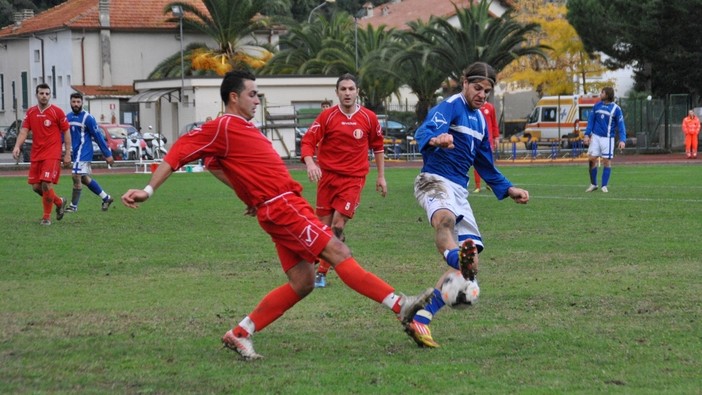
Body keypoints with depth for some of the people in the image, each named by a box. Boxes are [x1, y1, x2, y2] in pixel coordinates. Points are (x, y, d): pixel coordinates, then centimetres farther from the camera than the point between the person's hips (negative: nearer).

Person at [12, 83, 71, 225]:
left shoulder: (57, 112, -5)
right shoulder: (30, 112, 8)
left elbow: (66, 133, 0)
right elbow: (24, 131, 5)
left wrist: (67, 154, -4)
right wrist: (17, 147, -13)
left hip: (52, 155, -5)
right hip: (36, 155, 5)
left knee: (46, 184, -14)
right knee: (36, 186, 5)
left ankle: (47, 217, 0)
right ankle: (59, 202, 29)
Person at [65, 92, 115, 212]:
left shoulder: (87, 118, -12)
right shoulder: (68, 117, 7)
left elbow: (98, 136, -11)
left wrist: (108, 154, -10)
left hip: (84, 152, -8)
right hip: (75, 152, 8)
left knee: (76, 176, -11)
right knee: (85, 178, 13)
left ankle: (73, 206, 0)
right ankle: (106, 198, 27)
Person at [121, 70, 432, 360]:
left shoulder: (243, 128, 20)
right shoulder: (223, 127, -8)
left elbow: (215, 163, 33)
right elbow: (180, 152, -12)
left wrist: (251, 193, 27)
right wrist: (149, 191, -19)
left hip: (289, 204, 10)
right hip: (281, 206, -10)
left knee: (302, 283, 7)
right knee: (338, 252, -12)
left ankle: (240, 334, 11)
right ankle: (401, 306, -12)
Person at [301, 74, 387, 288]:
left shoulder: (369, 117, 1)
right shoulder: (327, 116, -2)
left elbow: (377, 146, 15)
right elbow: (307, 141, -5)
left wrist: (381, 176, 15)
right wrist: (310, 163, -24)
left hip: (353, 178, -1)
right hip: (328, 176, 1)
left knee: (338, 226, -12)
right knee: (324, 226, 1)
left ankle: (321, 272, -2)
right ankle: (319, 270, 19)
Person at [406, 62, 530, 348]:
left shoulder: (480, 120, 20)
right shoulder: (450, 107, -6)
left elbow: (485, 166, 32)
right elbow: (425, 131, -28)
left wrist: (508, 189, 21)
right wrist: (434, 139, -51)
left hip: (459, 192, 9)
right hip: (435, 181, -9)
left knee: (469, 265, 0)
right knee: (445, 219, -43)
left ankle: (420, 320, 1)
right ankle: (458, 257, -78)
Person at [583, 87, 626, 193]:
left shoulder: (616, 109, -5)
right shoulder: (597, 106, 6)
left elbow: (621, 125, -7)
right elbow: (591, 121, 10)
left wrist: (622, 140, -17)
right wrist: (587, 134, 2)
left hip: (607, 138, -3)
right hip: (595, 136, 3)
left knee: (607, 161, -3)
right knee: (591, 159, -2)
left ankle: (604, 186, 6)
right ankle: (593, 184, 11)